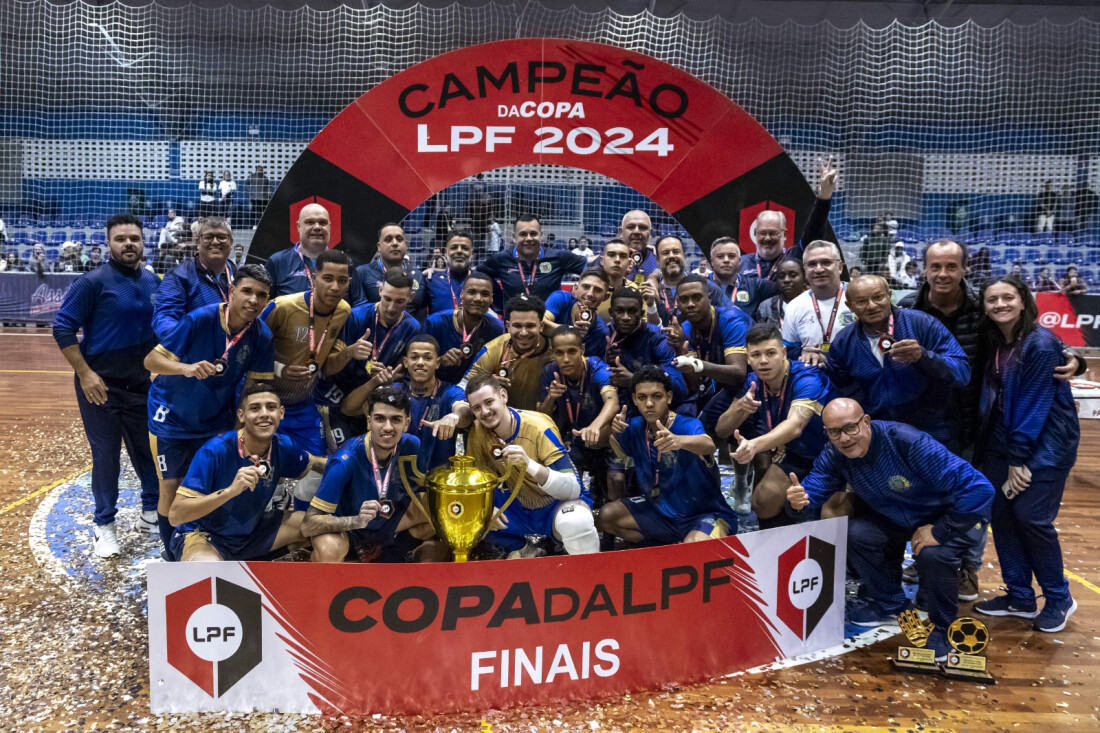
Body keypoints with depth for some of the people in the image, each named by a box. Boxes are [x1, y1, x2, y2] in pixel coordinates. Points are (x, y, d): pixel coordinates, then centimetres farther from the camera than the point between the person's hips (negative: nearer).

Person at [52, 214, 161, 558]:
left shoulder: (154, 282, 3)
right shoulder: (93, 282, -12)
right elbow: (63, 327, -12)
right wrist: (85, 373, -16)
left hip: (142, 385, 5)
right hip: (101, 386, -5)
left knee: (150, 449, 13)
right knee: (106, 455, 5)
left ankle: (152, 511, 31)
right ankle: (105, 525, 21)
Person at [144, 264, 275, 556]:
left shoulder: (261, 336, -14)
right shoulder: (199, 319, -25)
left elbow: (254, 386, -4)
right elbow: (151, 360, -21)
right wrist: (187, 368, -38)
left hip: (217, 421, 3)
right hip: (172, 417, -3)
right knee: (171, 486, 0)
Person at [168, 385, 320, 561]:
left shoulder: (282, 446, -10)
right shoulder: (215, 451, -27)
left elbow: (312, 463, 13)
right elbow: (175, 515, -29)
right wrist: (230, 490, -41)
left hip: (252, 530, 6)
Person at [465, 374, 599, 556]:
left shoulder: (539, 427, -24)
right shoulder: (478, 431, -10)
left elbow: (573, 490, -29)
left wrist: (529, 464, -44)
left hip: (557, 506, -5)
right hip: (519, 508, 6)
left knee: (576, 521, -38)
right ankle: (522, 552, 6)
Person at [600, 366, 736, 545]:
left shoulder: (688, 426, -22)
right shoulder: (635, 427, -6)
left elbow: (708, 446, -43)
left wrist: (679, 441, -66)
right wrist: (615, 433, -16)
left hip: (705, 514, -6)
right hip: (659, 508, 6)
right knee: (608, 516, -7)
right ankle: (673, 549, 1)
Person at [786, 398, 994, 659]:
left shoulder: (908, 442, -36)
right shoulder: (834, 454, -15)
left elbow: (979, 489, -37)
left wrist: (939, 532, -31)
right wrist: (799, 498, -45)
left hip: (952, 515, -6)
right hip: (897, 518, 6)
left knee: (933, 553, -33)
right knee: (854, 533, -16)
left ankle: (943, 630, -4)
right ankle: (891, 605, 11)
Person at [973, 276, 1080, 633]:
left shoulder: (1041, 343, -16)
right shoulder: (993, 344, 5)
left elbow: (1034, 403, -16)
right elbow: (993, 397, 7)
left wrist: (1018, 459, -14)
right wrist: (1009, 459, 1)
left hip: (1045, 442, -6)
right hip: (1002, 441, 7)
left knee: (1032, 517, -7)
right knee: (1001, 515, 5)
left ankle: (1059, 599, 16)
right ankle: (1019, 597, 20)